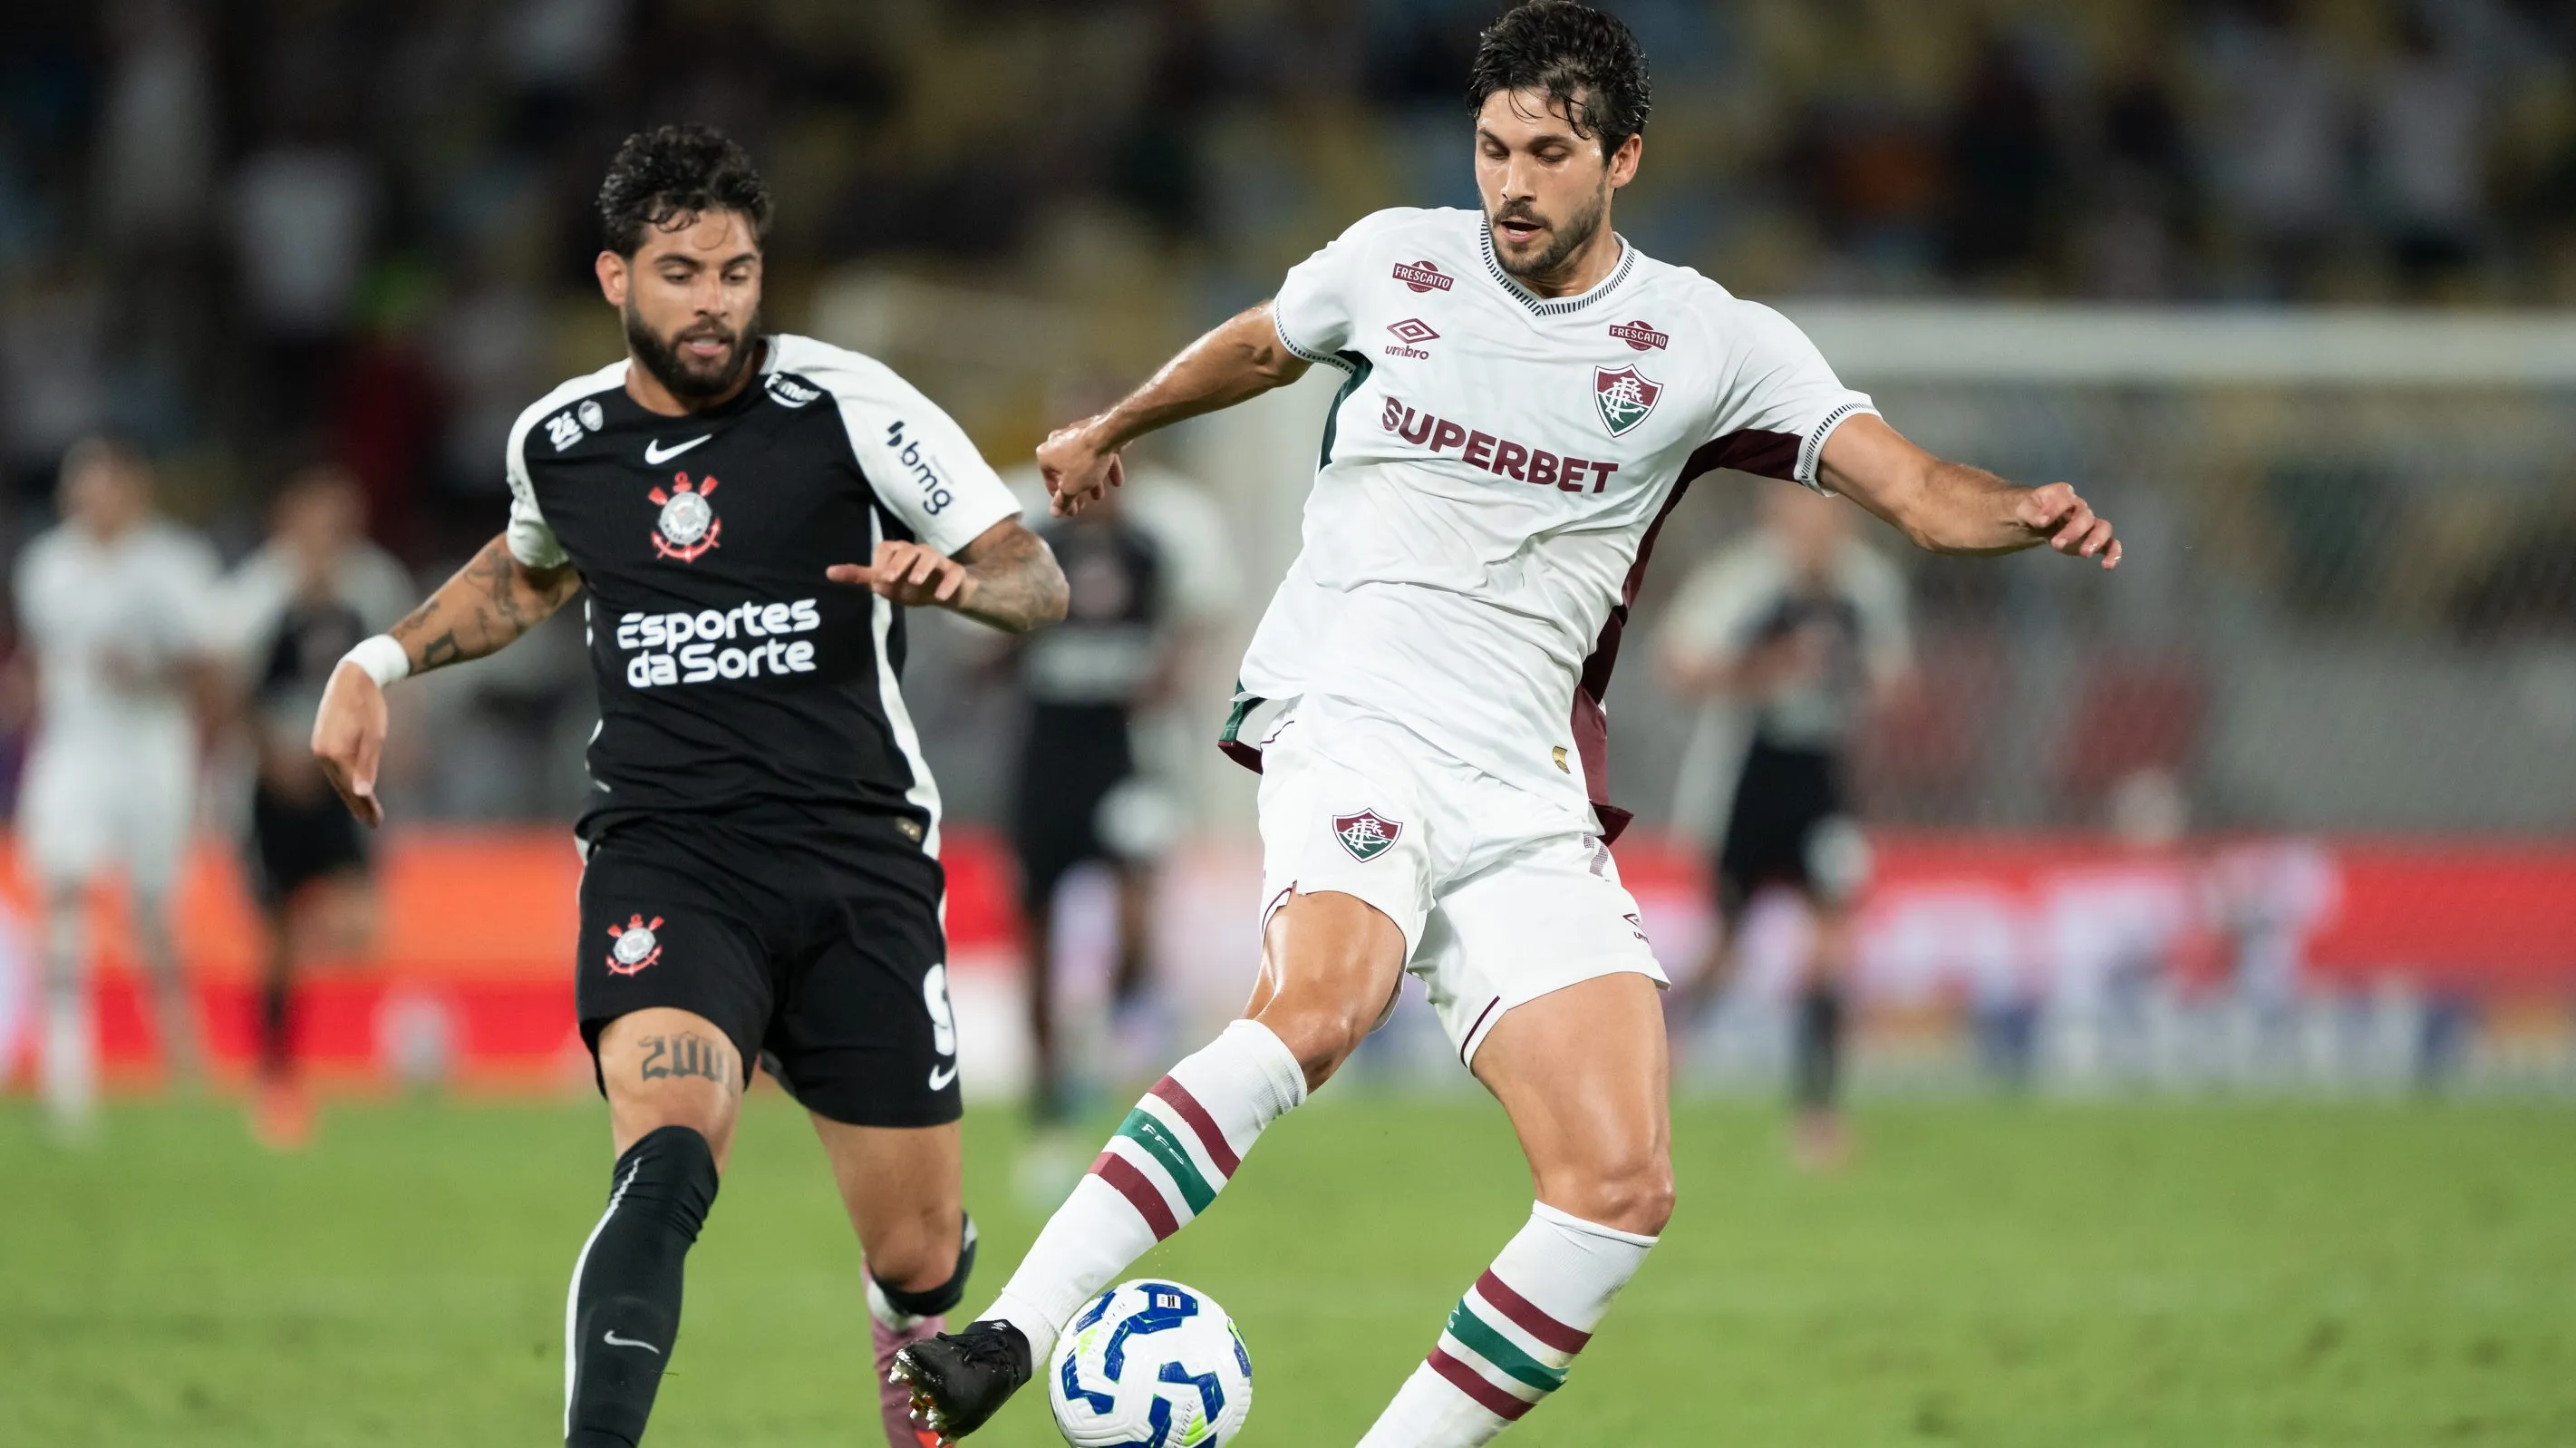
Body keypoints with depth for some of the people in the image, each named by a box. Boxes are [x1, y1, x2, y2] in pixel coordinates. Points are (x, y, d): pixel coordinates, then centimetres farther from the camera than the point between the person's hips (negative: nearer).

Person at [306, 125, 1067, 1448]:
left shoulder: (850, 407, -3)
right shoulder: (557, 441, 7)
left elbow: (1036, 582, -2)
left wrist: (953, 579, -24)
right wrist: (384, 659, 19)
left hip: (856, 855, 0)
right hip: (661, 856, 0)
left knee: (917, 1257, 5)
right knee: (667, 1156, -30)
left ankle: (916, 1336, 44)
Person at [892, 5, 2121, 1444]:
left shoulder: (1707, 341, 5)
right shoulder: (1394, 260, 8)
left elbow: (1912, 485, -2)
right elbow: (1259, 345, 30)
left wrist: (2020, 511, -25)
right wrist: (1112, 428, 47)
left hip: (1527, 789, 3)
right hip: (1353, 719, -2)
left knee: (1623, 1188, -12)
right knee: (1321, 1002, -35)